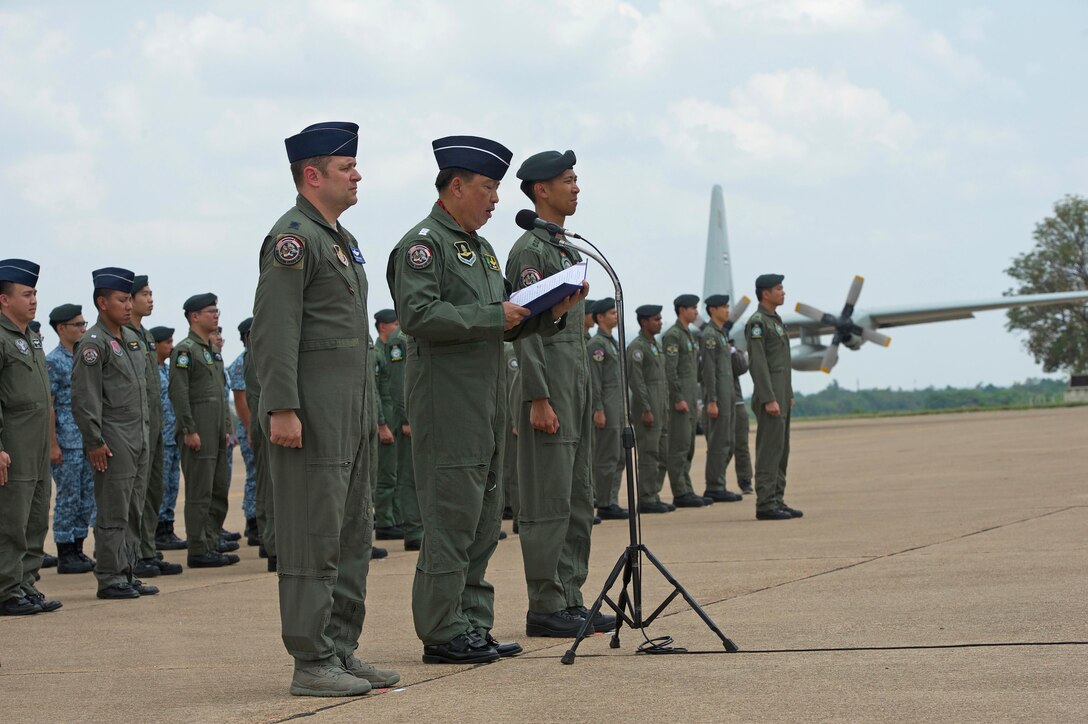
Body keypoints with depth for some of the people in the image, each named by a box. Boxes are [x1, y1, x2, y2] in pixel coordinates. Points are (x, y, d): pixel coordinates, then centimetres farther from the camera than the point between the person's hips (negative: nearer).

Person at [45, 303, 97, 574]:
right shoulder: (54, 362, -9)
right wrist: (53, 445, -16)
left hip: (88, 441, 7)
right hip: (66, 444, -7)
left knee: (87, 498, 9)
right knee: (68, 499, -2)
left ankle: (78, 550, 16)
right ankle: (65, 555, 4)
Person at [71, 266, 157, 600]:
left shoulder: (132, 338, 15)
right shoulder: (93, 343, -11)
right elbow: (84, 398, -16)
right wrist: (94, 442, -18)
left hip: (139, 439, 9)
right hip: (114, 443, -9)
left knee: (133, 512, 11)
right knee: (113, 513, -6)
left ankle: (127, 574, 17)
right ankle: (110, 579, -2)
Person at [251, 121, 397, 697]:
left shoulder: (340, 238, 20)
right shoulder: (292, 238, -11)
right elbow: (273, 330, -19)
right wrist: (282, 409, -25)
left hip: (351, 410, 10)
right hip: (312, 411, -10)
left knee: (352, 534, 12)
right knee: (315, 535, -8)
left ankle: (342, 650, 18)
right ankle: (312, 663, -5)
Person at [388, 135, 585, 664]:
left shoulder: (481, 248, 21)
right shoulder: (423, 243, -9)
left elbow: (504, 326, 22)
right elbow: (418, 315, -22)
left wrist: (550, 313, 5)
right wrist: (493, 317, -18)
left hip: (487, 402, 10)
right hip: (447, 401, -10)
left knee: (484, 520, 11)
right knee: (452, 517, -9)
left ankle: (473, 625, 17)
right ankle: (442, 634, -5)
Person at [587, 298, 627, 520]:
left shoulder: (612, 342, 19)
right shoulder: (596, 344, -10)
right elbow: (594, 380, -16)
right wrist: (598, 410, -20)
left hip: (618, 409, 10)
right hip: (606, 410, -10)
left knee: (619, 458, 10)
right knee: (607, 458, -7)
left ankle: (612, 502, 14)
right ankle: (604, 505, -5)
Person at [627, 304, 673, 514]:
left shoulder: (655, 345, 19)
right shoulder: (637, 347, -10)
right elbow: (636, 380, -17)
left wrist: (665, 408, 18)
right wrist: (646, 410, -20)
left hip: (661, 409, 9)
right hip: (647, 409, -9)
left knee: (662, 455, 10)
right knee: (649, 455, -8)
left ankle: (654, 496, 15)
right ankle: (647, 500, -4)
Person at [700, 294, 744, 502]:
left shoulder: (721, 334, 19)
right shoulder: (709, 335, -11)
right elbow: (708, 370, -18)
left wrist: (732, 352, 6)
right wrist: (712, 401, -21)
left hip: (728, 397, 10)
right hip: (718, 398, -10)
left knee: (727, 445, 11)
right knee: (719, 444, -8)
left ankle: (718, 487, 15)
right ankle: (714, 488, -5)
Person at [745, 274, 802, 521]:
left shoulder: (775, 320, 18)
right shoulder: (757, 323, -13)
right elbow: (758, 363, -19)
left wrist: (789, 395, 21)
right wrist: (769, 399, -23)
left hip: (781, 395, 10)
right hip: (770, 396, -10)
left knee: (781, 450, 10)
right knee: (770, 450, -10)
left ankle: (776, 501, 12)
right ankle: (765, 504, -10)